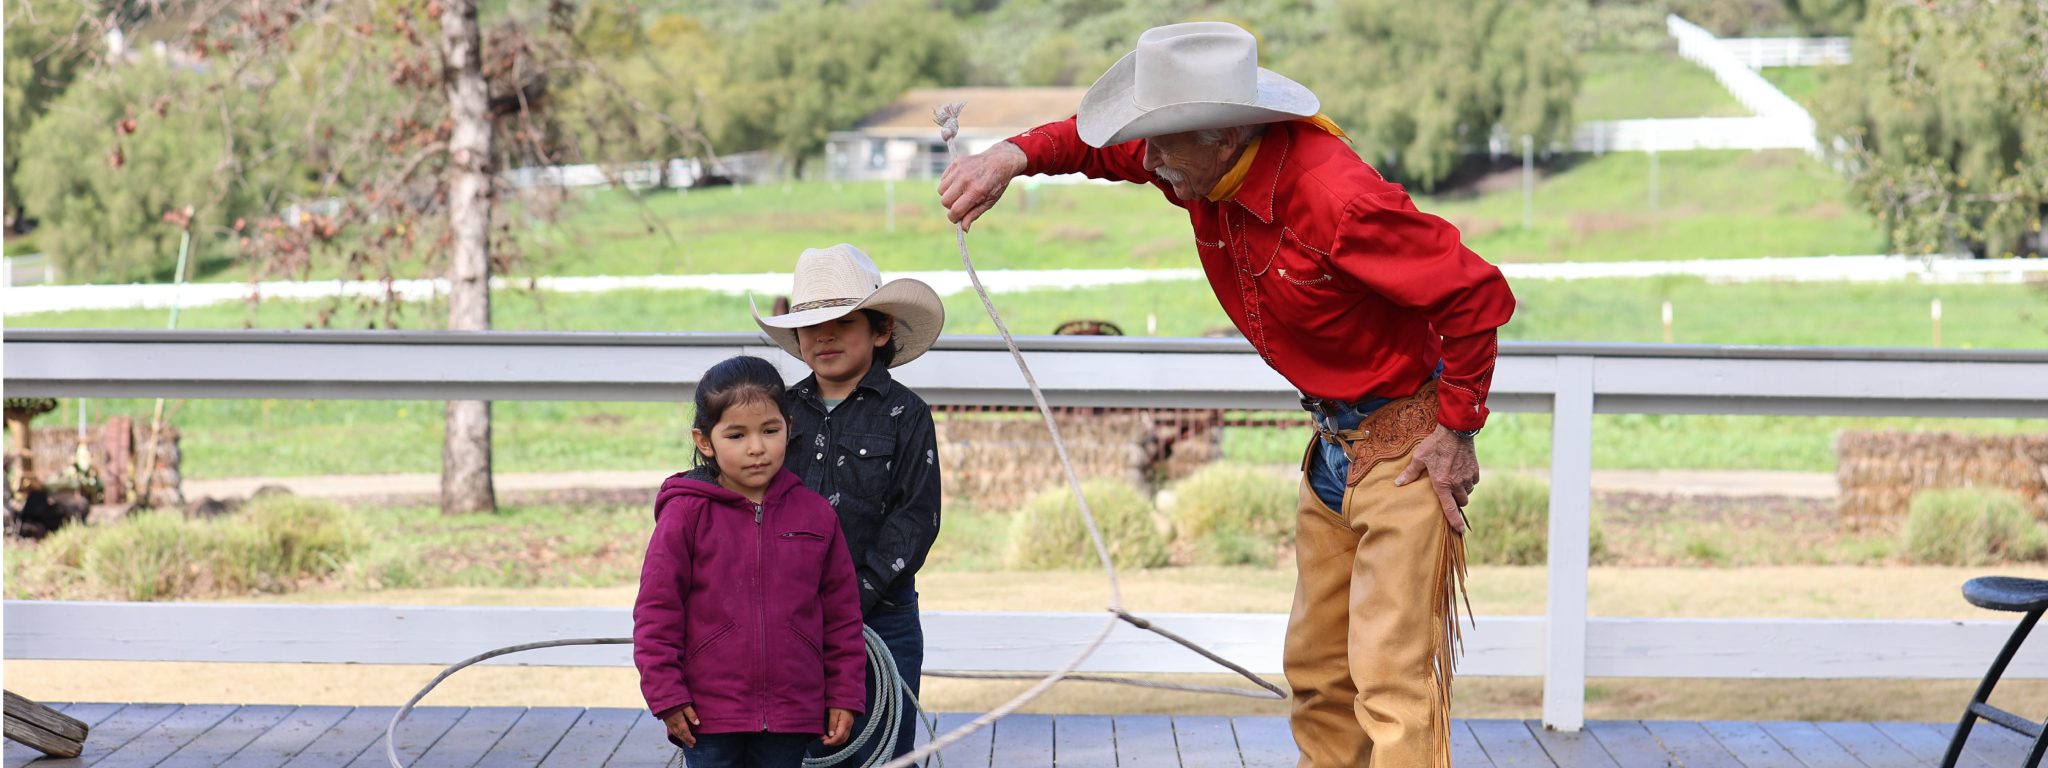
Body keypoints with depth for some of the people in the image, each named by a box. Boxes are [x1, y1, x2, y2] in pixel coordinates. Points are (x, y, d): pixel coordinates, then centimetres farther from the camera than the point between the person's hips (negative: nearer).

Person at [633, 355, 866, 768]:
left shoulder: (814, 514, 3)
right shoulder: (686, 514, -6)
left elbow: (841, 610, 9)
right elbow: (656, 609, -4)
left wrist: (845, 695, 7)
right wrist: (666, 694, -7)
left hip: (790, 715, 2)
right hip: (709, 715, -2)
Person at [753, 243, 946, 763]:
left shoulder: (904, 414, -2)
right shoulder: (785, 410, 8)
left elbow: (916, 519, -8)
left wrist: (855, 598, -14)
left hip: (880, 619, -3)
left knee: (880, 753, 3)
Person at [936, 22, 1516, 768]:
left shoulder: (1337, 199, -30)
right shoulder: (1204, 168, -7)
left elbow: (1479, 294, -24)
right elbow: (1106, 142, 11)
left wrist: (1457, 430, -17)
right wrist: (1014, 155, -9)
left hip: (1403, 446, -9)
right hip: (1333, 442, 9)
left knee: (1390, 677, -12)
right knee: (1315, 671, 16)